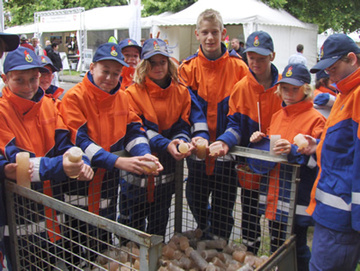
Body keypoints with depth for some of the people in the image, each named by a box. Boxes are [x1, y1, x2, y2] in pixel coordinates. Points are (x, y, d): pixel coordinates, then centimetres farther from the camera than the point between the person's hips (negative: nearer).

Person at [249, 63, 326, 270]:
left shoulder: (315, 119, -9)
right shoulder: (277, 116, 12)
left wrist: (294, 151, -28)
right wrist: (261, 140, 3)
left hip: (297, 198, -7)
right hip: (274, 194, 7)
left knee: (296, 249, 5)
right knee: (277, 246, 20)